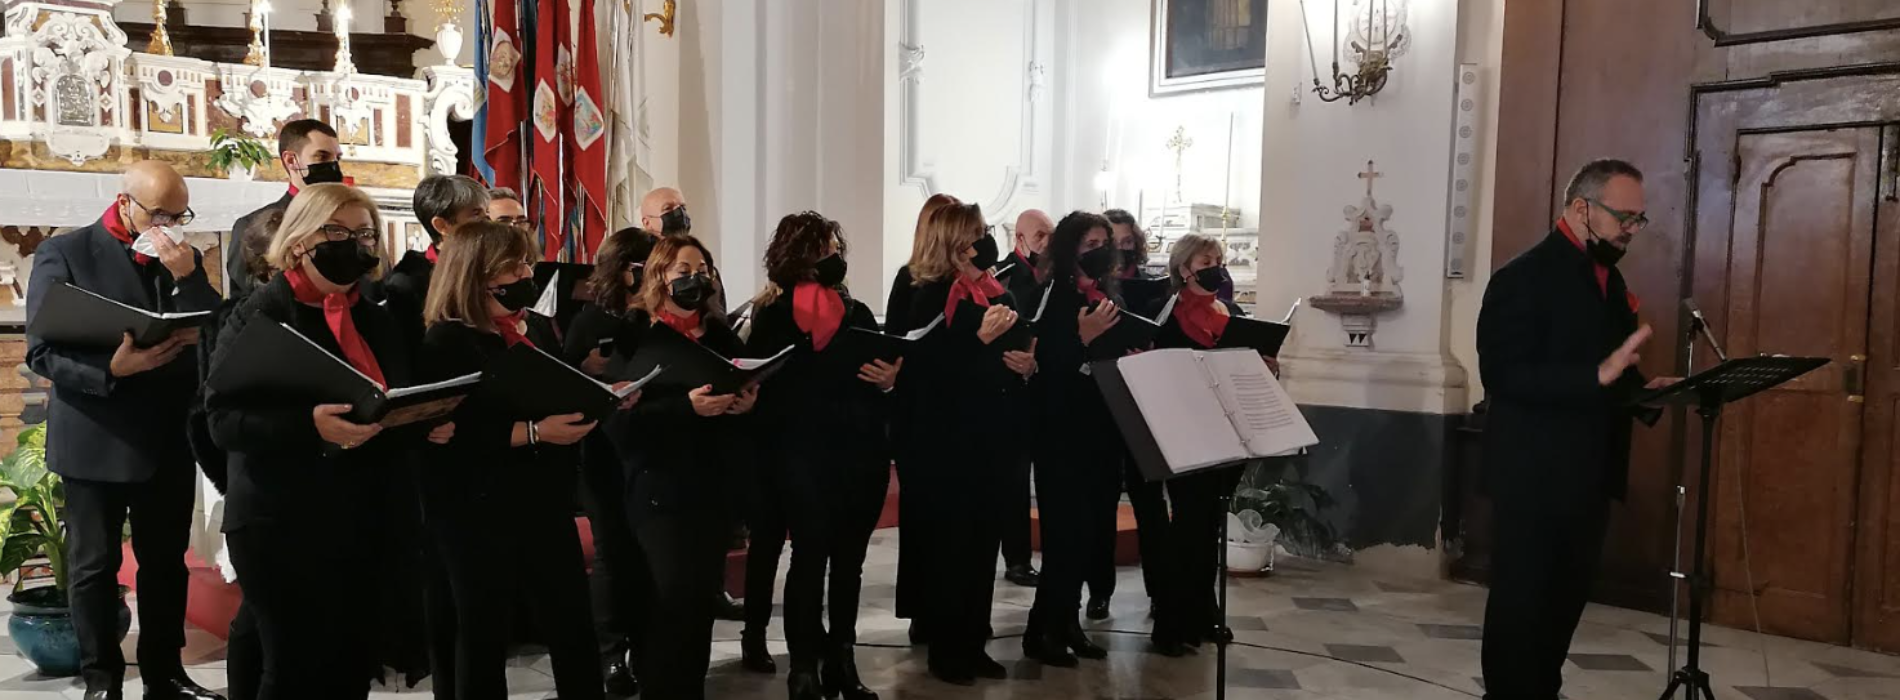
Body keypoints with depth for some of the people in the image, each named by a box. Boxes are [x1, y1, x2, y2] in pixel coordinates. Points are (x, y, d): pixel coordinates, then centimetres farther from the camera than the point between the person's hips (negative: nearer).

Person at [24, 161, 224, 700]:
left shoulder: (184, 260, 10)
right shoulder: (64, 253, -3)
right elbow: (42, 352, -8)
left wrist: (187, 275, -13)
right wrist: (111, 368, -25)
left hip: (168, 439, 4)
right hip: (95, 439, -4)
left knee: (166, 561, 11)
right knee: (94, 565, 6)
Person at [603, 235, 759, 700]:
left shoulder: (720, 336, 12)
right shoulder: (634, 338, -2)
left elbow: (749, 395, 14)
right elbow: (620, 421, -13)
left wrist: (747, 404, -10)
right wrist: (687, 406, -24)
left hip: (712, 486, 4)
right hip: (658, 488, -4)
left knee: (701, 596, 8)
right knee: (670, 598, -7)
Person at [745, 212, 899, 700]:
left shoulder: (857, 313, 13)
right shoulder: (773, 317, 1)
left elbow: (886, 372, 14)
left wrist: (889, 381, -8)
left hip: (862, 455, 4)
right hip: (804, 458, -4)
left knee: (849, 559, 8)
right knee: (811, 556, -4)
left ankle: (841, 660, 18)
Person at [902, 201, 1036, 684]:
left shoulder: (1000, 294, 11)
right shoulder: (930, 297, -7)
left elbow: (1020, 355, 19)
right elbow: (926, 369, -17)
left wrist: (1029, 365, -3)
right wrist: (981, 337, -22)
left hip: (994, 436, 6)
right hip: (946, 440, -6)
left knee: (985, 542, 10)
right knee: (948, 543, 1)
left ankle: (974, 643, 21)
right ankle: (945, 648, 12)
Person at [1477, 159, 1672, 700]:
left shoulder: (1609, 279, 13)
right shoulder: (1525, 277, -13)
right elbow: (1503, 374, -23)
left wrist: (1644, 388, -2)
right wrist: (1599, 374, -30)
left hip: (1588, 473, 9)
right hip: (1534, 474, -8)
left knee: (1566, 597, 16)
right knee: (1520, 600, 1)